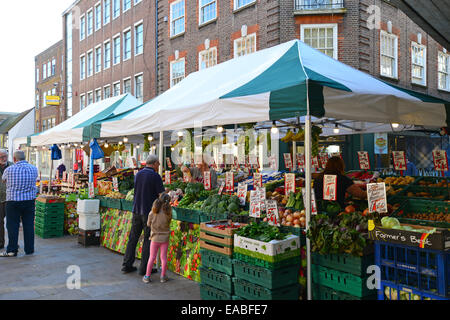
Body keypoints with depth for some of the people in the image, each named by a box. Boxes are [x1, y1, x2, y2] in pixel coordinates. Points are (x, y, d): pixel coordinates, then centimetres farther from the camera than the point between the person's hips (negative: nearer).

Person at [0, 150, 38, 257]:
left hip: (13, 201, -2)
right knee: (29, 225, 8)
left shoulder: (9, 169, -6)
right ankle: (29, 249, 14)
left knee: (12, 226, 5)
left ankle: (12, 250, 10)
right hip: (29, 200, 3)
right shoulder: (34, 169, 1)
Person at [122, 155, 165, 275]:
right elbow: (162, 195, -14)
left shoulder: (138, 174, 8)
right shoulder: (155, 176, -11)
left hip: (136, 210, 6)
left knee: (133, 238, 12)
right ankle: (144, 268, 8)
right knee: (148, 240, 3)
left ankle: (127, 265, 18)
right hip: (149, 212, -6)